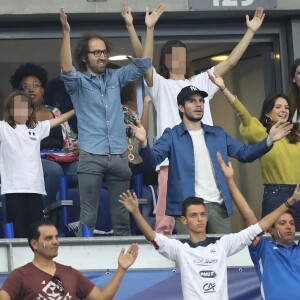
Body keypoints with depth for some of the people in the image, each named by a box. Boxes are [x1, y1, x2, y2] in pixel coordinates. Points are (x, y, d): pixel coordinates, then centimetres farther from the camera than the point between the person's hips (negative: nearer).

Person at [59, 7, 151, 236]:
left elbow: (143, 64, 7)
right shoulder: (78, 82, 1)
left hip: (119, 157, 4)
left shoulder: (115, 78, 13)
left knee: (122, 215, 8)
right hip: (91, 157, -4)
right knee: (88, 216, -5)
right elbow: (66, 70, -20)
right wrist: (66, 33, -28)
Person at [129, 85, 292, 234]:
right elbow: (153, 159, -10)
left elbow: (244, 153, 12)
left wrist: (269, 140, -4)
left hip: (218, 206, 4)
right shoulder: (172, 135, 4)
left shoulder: (218, 134, 17)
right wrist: (144, 143, -32)